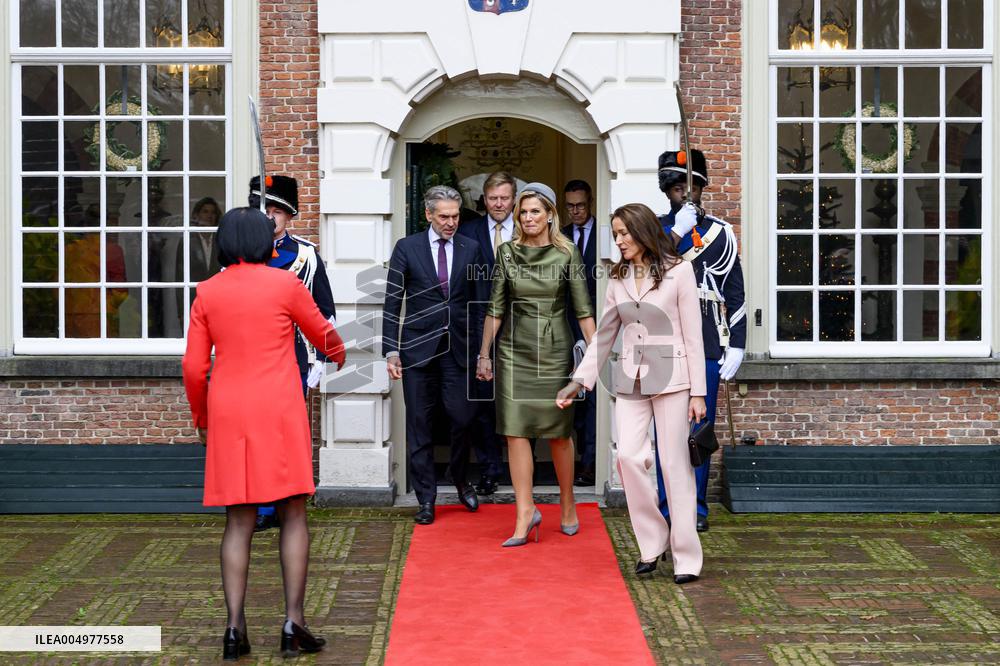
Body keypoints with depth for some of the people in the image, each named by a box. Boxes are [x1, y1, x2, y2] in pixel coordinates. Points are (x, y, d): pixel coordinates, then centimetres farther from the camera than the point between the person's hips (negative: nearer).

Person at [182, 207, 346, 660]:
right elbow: (322, 333, 13)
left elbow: (194, 368, 3)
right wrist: (339, 354, 35)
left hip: (228, 415, 3)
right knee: (292, 515, 5)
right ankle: (293, 623, 3)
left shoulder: (207, 292, 4)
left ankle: (235, 627, 4)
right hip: (279, 411, -3)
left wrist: (201, 418, 17)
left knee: (239, 520, 8)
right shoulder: (284, 284, -2)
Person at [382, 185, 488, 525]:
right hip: (418, 348, -1)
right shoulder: (407, 248, 1)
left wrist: (480, 349, 3)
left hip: (458, 348, 1)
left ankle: (462, 482, 26)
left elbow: (478, 302, 9)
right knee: (419, 424, 3)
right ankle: (426, 499, 13)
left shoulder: (470, 249, 7)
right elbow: (392, 302, 1)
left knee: (463, 419, -1)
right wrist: (391, 350, -5)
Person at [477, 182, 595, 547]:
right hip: (514, 349, 2)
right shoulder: (506, 252, 3)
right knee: (516, 431, -3)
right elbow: (495, 308, 6)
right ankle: (525, 512, 1)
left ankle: (567, 505, 24)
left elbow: (583, 309, -1)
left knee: (559, 431, 6)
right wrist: (484, 355, 6)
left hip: (554, 350, -1)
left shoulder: (566, 253, -2)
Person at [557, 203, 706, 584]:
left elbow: (693, 335, -3)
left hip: (670, 377, -4)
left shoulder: (678, 272, -2)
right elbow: (604, 336, 15)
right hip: (631, 380, 4)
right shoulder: (618, 279, 12)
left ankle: (686, 557, 7)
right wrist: (579, 381, 6)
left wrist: (698, 391, -6)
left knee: (676, 464, -2)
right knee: (628, 456, -10)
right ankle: (652, 543, 7)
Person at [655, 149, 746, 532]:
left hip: (707, 346, 0)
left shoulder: (720, 233, 7)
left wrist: (736, 346, -2)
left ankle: (697, 507, 14)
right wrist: (679, 231, -16)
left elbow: (735, 294, 5)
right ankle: (668, 506, 12)